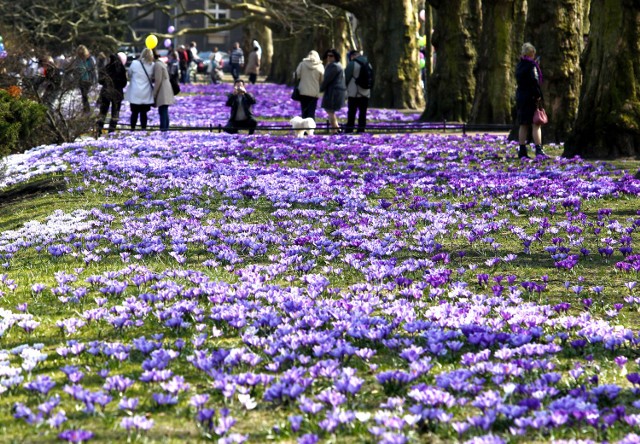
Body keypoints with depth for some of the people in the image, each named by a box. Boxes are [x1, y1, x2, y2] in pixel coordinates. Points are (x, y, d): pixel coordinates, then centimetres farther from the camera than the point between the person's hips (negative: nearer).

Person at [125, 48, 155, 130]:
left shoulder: (134, 63, -8)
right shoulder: (152, 65, -5)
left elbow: (129, 74, 6)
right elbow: (153, 78, 6)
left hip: (135, 94, -1)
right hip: (146, 94, 1)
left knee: (134, 112, 8)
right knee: (143, 113, 6)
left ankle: (132, 128, 10)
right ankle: (143, 128, 5)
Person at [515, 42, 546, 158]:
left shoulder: (519, 65, 13)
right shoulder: (531, 64, -11)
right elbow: (535, 81, -19)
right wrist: (538, 95, -15)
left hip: (520, 96, 7)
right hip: (531, 97, -7)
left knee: (523, 125, 9)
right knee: (535, 124, -7)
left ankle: (522, 151, 9)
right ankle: (538, 150, -12)